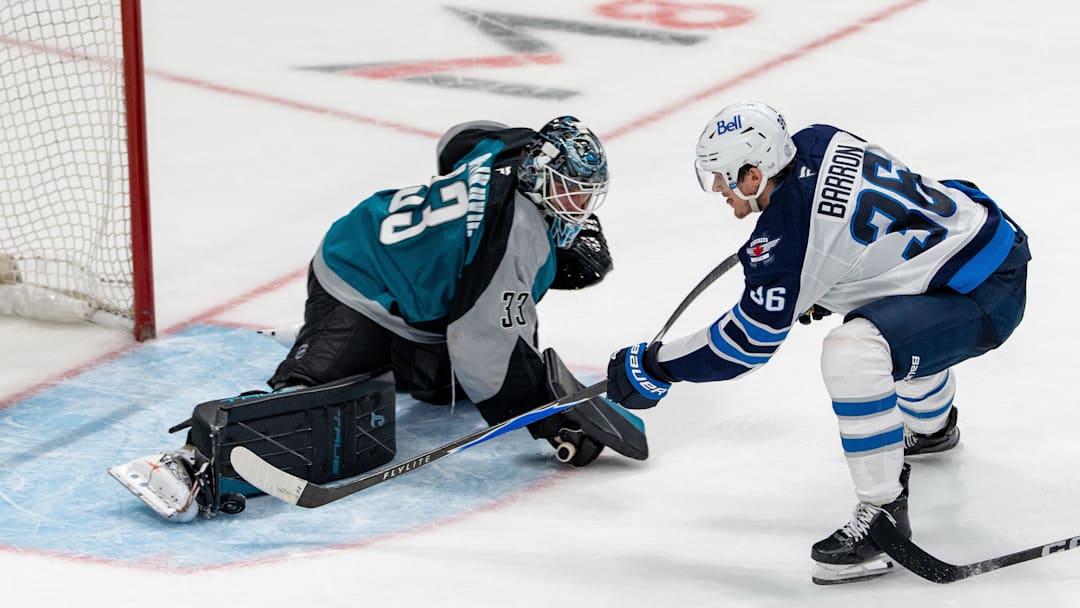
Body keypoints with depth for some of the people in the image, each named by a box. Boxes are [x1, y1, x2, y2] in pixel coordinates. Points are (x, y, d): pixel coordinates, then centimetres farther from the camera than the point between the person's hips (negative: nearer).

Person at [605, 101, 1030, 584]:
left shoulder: (788, 228, -23)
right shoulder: (816, 143, 0)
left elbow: (751, 338, -16)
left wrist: (653, 366, -8)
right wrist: (816, 287, 25)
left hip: (984, 298, -11)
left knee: (853, 352, -29)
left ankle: (883, 517, -18)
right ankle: (931, 427, 65)